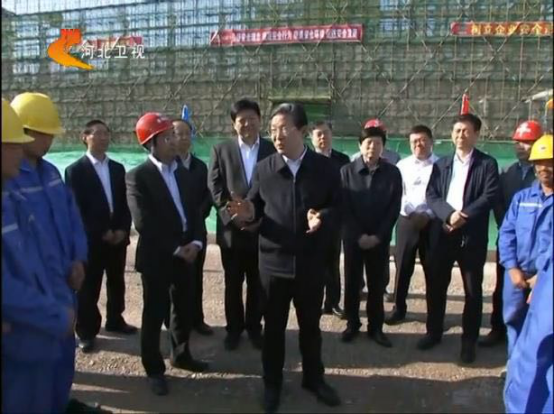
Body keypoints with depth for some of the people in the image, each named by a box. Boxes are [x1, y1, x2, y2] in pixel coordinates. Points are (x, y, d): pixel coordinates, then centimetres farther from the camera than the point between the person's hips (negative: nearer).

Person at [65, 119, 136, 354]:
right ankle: (86, 331, 17)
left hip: (118, 236, 5)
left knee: (117, 282, 15)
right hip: (91, 239, -5)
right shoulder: (75, 170, -5)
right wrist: (102, 232, -14)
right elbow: (76, 209, -10)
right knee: (88, 287, 4)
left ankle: (115, 320, 32)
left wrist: (123, 229, -6)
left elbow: (125, 203, 8)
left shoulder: (118, 168, 10)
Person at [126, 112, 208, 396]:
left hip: (186, 252, 6)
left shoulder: (182, 173, 11)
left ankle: (181, 355, 37)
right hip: (156, 257, -6)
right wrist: (175, 249, -16)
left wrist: (196, 242, -7)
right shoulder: (137, 177, -11)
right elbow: (144, 223, -18)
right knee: (155, 314, 7)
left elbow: (194, 211, 9)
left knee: (185, 309, 16)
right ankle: (154, 369, 23)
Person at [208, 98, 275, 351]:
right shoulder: (221, 150, 3)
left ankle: (254, 327, 30)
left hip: (262, 229, 0)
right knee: (233, 284, 12)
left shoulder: (273, 151, 1)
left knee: (257, 284, 12)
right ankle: (234, 329, 29)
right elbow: (214, 188, -3)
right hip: (231, 229, 0)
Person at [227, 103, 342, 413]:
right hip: (273, 261, 0)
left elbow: (339, 207, -1)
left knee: (311, 324, 17)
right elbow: (257, 209, 1)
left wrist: (323, 217, -21)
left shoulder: (325, 168, -3)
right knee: (274, 326, 14)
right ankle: (272, 383, 33)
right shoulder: (263, 169, -1)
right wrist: (248, 213, -22)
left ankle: (314, 378, 39)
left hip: (311, 262, 0)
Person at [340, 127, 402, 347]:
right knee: (352, 282, 8)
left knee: (377, 284, 8)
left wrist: (377, 236, -9)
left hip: (380, 238, 0)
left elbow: (394, 208, -2)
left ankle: (375, 327, 22)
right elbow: (344, 207, -5)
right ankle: (352, 324, 24)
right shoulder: (347, 171, -3)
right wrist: (358, 235, -11)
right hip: (353, 237, 0)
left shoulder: (393, 173, -1)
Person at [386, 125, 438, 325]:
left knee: (432, 268, 7)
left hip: (432, 222, -1)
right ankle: (399, 308, 19)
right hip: (406, 221, 1)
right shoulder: (402, 165, 6)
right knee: (403, 266, 6)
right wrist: (411, 213, -12)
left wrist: (428, 215, -15)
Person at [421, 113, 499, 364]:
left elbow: (489, 197, -10)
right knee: (436, 284, 9)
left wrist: (464, 217, -20)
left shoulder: (487, 164, 2)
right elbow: (431, 196, 1)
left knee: (473, 289, 6)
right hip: (442, 231, 3)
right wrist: (449, 214, -16)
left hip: (472, 234, -3)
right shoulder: (441, 164, 12)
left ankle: (469, 340, 19)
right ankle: (434, 332, 25)